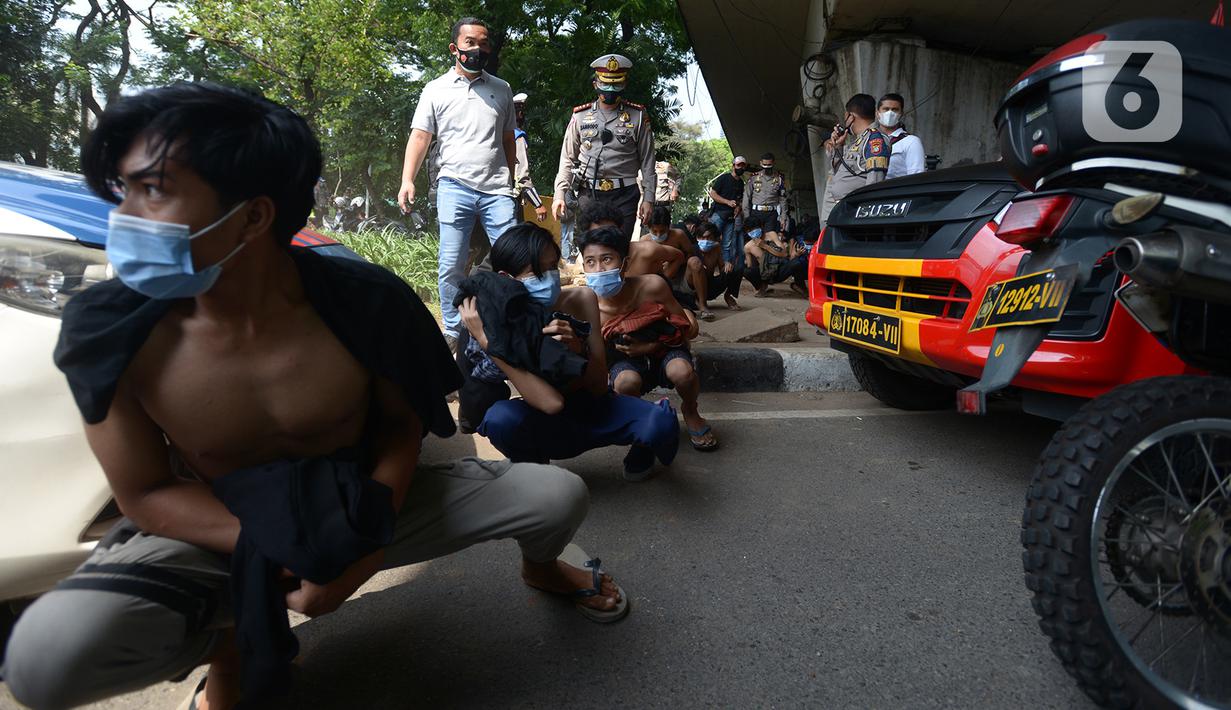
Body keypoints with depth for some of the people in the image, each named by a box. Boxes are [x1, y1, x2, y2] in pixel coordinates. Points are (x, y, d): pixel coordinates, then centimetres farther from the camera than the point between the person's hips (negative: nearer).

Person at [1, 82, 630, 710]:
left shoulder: (366, 302, -22)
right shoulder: (105, 330, -21)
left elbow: (402, 424, -6)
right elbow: (146, 493, -11)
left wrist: (370, 539, -21)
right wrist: (285, 554, -22)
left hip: (356, 511, 1)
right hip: (216, 532, 0)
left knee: (558, 495, -9)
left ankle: (540, 566, 32)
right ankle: (226, 644, 6)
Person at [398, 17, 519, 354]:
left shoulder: (501, 89, 15)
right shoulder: (436, 89, 8)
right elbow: (420, 137, 2)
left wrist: (510, 183, 18)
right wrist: (407, 181, -11)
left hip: (497, 190, 2)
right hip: (454, 188, -1)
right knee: (450, 267, -1)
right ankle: (453, 331, 12)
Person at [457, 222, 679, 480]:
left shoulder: (581, 300, -15)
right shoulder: (504, 323, -20)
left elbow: (600, 387, -11)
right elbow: (551, 403, -32)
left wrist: (577, 349, -32)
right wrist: (486, 341, -35)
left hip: (593, 406, 1)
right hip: (549, 421, -1)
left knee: (662, 423, -29)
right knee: (499, 419, -34)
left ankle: (641, 450, 8)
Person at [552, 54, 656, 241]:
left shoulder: (637, 116, 5)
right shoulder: (581, 116, 8)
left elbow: (647, 161, 6)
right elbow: (567, 159, 9)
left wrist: (648, 197, 0)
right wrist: (559, 195, 0)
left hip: (624, 196, -1)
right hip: (588, 196, 1)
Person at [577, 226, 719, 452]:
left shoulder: (651, 286, -25)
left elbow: (686, 327, -11)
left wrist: (651, 346, -24)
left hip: (663, 348, 0)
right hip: (625, 358, 0)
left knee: (681, 372, -34)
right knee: (626, 383, -35)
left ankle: (690, 412, 2)